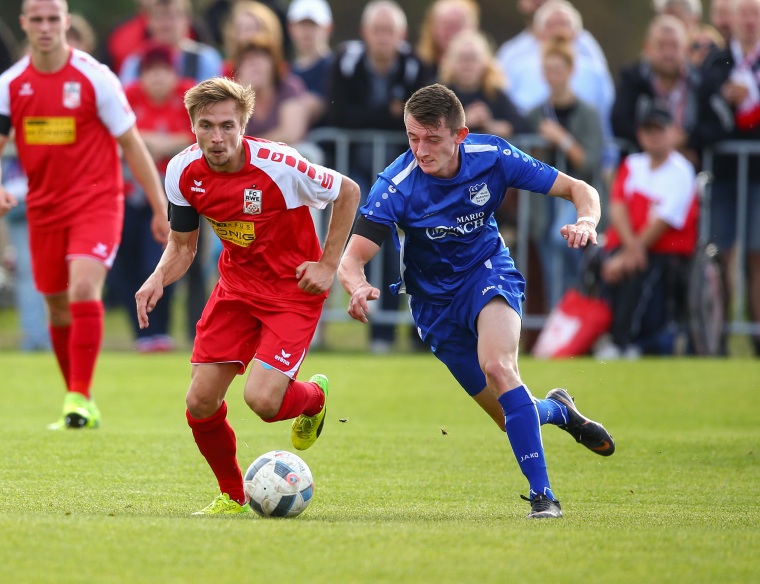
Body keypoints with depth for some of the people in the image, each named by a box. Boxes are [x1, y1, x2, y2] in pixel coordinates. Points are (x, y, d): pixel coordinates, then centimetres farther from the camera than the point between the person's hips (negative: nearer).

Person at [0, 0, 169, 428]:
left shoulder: (95, 78, -9)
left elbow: (131, 143, -3)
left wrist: (160, 208, -3)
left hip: (96, 202, -5)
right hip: (44, 207, 5)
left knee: (84, 289, -23)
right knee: (58, 307, 9)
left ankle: (80, 400, -22)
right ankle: (81, 403, 24)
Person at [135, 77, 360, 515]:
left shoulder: (278, 166, -26)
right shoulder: (184, 172, -11)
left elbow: (348, 192, -9)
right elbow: (182, 245, 4)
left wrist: (328, 264, -10)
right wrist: (159, 279, -17)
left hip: (294, 290, -5)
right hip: (237, 285, 5)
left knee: (262, 400, -20)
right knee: (200, 403, -5)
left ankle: (313, 396, 18)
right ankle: (232, 494, 21)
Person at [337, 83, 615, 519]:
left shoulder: (491, 156, -19)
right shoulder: (396, 186, -24)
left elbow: (579, 190, -11)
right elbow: (351, 259, -26)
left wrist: (586, 222, -34)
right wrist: (360, 288, -50)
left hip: (489, 272, -1)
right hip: (434, 300, 1)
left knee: (498, 366, -32)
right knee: (515, 419, 1)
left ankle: (543, 495, -27)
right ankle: (556, 409, 39)